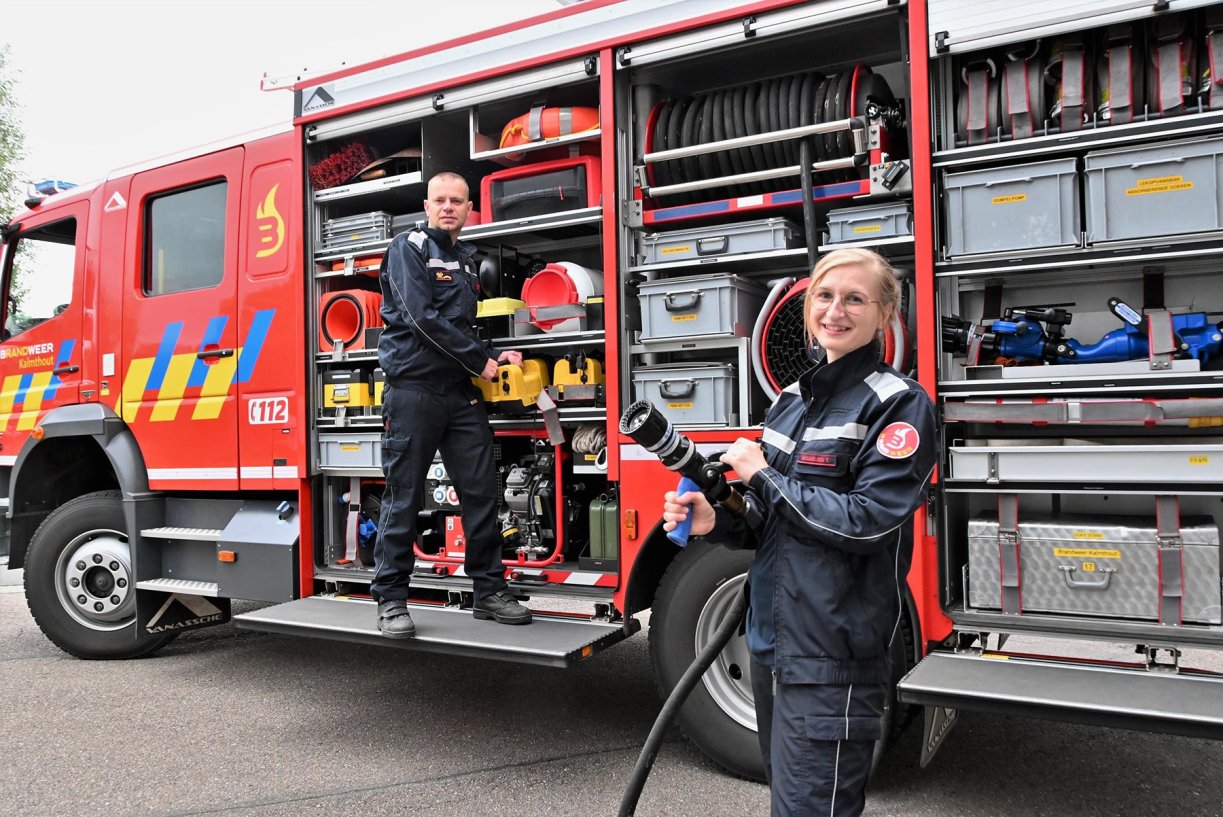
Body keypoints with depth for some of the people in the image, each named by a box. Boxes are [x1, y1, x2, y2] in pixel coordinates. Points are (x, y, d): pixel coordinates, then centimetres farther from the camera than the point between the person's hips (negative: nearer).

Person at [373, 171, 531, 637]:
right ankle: (390, 599, 8)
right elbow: (422, 318, -13)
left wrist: (496, 358, 6)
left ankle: (489, 591, 12)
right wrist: (481, 359, -10)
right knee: (403, 497, -1)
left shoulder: (467, 260, 20)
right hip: (414, 387, -6)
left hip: (462, 393, 6)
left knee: (481, 490, 3)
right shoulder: (408, 248, -1)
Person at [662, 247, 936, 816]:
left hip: (832, 653, -7)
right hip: (773, 639, 8)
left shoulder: (899, 403, -11)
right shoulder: (794, 400, 11)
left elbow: (866, 519, -21)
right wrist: (716, 522, -5)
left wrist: (762, 475, -15)